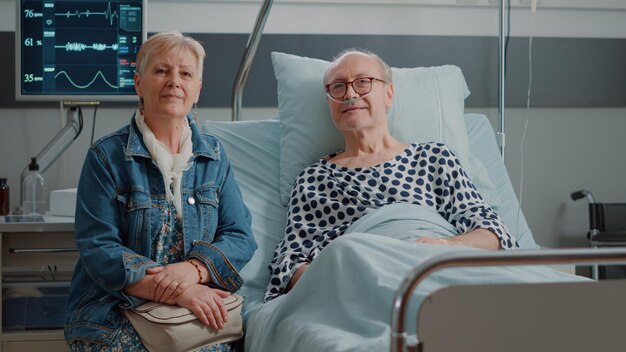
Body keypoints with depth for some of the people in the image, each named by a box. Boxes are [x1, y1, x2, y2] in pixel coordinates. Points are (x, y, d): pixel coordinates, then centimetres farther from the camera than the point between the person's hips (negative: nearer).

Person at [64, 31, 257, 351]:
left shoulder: (214, 156, 12)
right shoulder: (106, 157, 0)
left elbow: (240, 237, 5)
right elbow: (98, 249, -8)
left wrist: (193, 269, -17)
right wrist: (178, 292, -20)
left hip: (201, 312, 3)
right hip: (114, 311, -2)